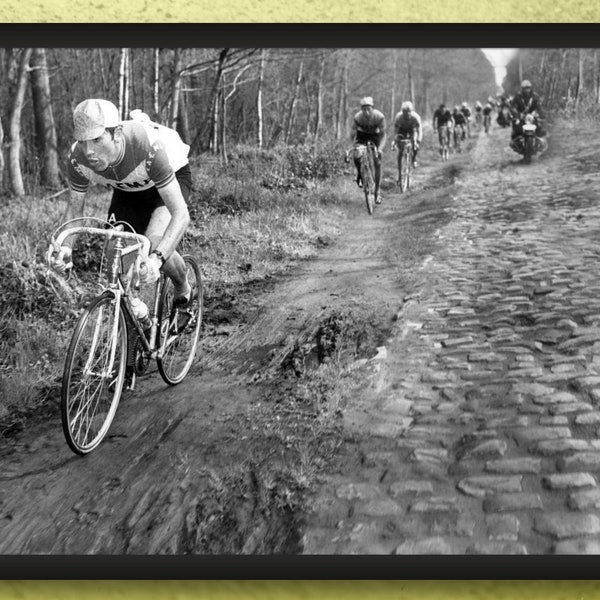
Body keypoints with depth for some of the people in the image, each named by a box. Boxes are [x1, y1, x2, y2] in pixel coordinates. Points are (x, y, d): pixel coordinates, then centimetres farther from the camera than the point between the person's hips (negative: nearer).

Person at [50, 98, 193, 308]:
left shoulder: (149, 148, -42)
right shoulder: (77, 159, -28)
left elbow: (181, 214, -43)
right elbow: (74, 208, -12)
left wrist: (157, 258, -58)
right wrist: (65, 247, -32)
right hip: (127, 189, 5)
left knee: (155, 245, -28)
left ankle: (183, 288, 4)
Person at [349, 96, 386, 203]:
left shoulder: (379, 116, -30)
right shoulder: (357, 117, -29)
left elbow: (383, 135, -23)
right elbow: (352, 135, -21)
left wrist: (380, 149, -37)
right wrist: (356, 146, -37)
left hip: (375, 135, 0)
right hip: (362, 135, 0)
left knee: (377, 163, -9)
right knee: (356, 156, -27)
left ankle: (377, 192, 1)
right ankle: (359, 174, 6)